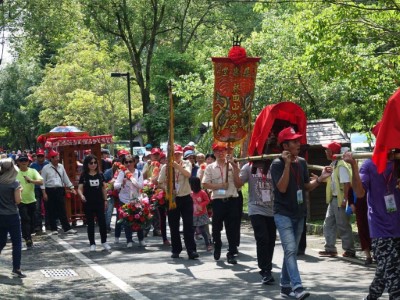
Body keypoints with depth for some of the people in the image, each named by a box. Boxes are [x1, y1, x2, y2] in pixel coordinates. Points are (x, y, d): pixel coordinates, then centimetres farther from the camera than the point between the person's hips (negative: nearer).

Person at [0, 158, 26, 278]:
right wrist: (19, 191, 6)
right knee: (16, 243, 4)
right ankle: (16, 269, 1)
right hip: (12, 216, -5)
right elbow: (17, 201, -9)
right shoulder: (14, 183, -11)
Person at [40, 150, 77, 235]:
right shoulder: (46, 168, -3)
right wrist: (44, 193, -9)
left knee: (62, 210, 3)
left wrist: (72, 188, 9)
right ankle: (53, 229, 12)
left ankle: (67, 228, 3)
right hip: (50, 191, -3)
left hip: (60, 190, 3)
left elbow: (66, 179, 13)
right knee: (51, 211, 4)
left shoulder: (61, 167, 9)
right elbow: (43, 181, -3)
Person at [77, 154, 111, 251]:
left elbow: (103, 188, 11)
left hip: (99, 202, 2)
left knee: (102, 222, 0)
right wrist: (81, 195, -26)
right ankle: (92, 244, 13)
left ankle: (104, 242, 12)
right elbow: (80, 189, -6)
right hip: (88, 203, -2)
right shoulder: (84, 176, -2)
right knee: (90, 223, 5)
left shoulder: (100, 175, 5)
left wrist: (105, 200, 9)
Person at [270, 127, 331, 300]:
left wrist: (320, 178, -6)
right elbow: (282, 188, -22)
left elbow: (307, 187, 13)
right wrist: (287, 164, -25)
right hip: (283, 214, -7)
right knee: (290, 250, -17)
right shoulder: (277, 164, -12)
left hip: (299, 213, 7)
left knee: (292, 251, 11)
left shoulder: (302, 162, 7)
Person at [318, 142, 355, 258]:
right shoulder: (333, 165, 13)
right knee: (329, 224, 11)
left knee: (343, 226, -2)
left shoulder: (341, 166, -18)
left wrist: (345, 199, -25)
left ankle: (349, 250, 6)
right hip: (333, 199, 10)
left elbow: (346, 183, -22)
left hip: (340, 200, -10)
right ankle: (330, 248, 16)